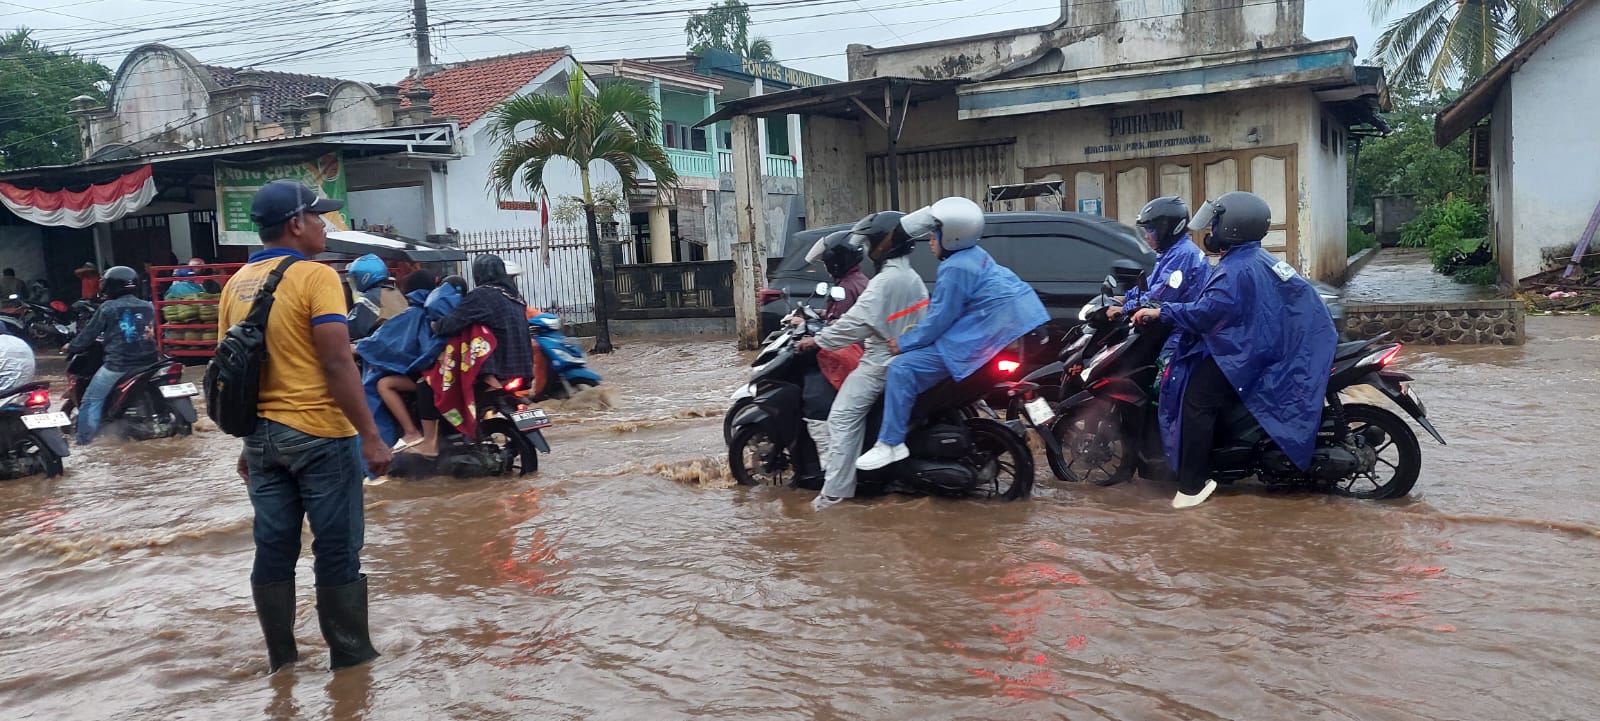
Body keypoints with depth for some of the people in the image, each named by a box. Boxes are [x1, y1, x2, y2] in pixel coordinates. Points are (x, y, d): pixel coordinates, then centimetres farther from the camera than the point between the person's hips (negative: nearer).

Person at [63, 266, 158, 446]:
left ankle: (84, 440, -1)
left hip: (118, 365, -5)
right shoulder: (148, 307, 9)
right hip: (147, 362, 5)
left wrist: (71, 347, 21)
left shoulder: (108, 308, -4)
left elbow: (89, 333, 3)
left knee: (91, 401, 3)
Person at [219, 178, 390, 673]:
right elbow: (337, 364, -19)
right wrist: (370, 436, -15)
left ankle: (281, 661, 19)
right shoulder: (315, 277, -12)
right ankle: (351, 659, 9)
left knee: (274, 551, 11)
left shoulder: (236, 285, 10)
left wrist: (246, 442, 21)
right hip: (320, 435, -7)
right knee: (337, 552, 2)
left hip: (262, 436, 7)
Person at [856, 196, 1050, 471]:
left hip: (986, 337, -11)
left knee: (902, 368, -13)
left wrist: (904, 343, -4)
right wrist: (914, 334, 25)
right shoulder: (975, 254, 15)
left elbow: (939, 319, -15)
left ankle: (890, 443, -13)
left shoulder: (955, 269, -15)